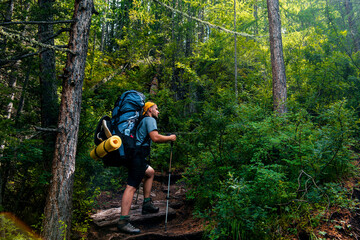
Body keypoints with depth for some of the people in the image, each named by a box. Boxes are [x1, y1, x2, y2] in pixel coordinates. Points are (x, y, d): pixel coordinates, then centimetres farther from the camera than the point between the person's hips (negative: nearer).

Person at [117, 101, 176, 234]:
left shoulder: (143, 121, 26)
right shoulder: (150, 119, -2)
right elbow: (155, 138, -16)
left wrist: (167, 139, 23)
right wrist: (170, 138, -3)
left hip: (134, 155, 10)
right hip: (137, 155, -10)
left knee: (150, 172, 28)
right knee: (131, 186, -14)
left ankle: (146, 204, 26)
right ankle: (123, 221, -18)